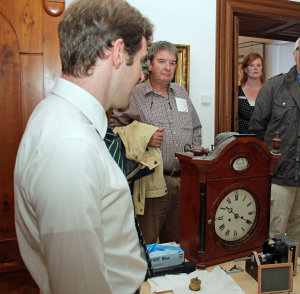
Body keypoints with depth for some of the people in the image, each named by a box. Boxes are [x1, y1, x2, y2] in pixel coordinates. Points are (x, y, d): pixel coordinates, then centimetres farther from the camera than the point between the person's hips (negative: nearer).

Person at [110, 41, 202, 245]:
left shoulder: (182, 93, 16)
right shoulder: (134, 96, -2)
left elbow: (196, 128, 24)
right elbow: (115, 129, -6)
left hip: (184, 180, 5)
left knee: (177, 241, 16)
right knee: (147, 244, 2)